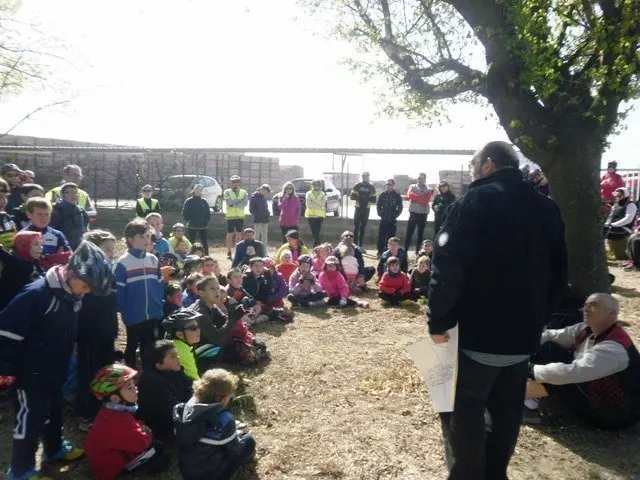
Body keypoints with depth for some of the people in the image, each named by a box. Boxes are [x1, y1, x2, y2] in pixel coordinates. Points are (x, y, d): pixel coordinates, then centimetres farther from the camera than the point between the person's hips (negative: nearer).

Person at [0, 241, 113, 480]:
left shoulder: (72, 294, -1)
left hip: (56, 369, 8)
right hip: (32, 373, -8)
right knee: (31, 419, 5)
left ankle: (54, 448, 43)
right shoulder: (36, 293, -27)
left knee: (54, 411, 23)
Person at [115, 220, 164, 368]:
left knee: (149, 347, 19)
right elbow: (118, 290, -12)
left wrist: (159, 305, 4)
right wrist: (123, 310, -10)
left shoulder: (153, 260, 2)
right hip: (133, 316, -4)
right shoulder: (123, 262, -14)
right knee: (132, 346, 15)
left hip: (153, 314, 5)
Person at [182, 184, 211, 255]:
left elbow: (208, 214, 8)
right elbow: (185, 214, 0)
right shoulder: (189, 201, 0)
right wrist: (189, 221, -8)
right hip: (191, 226, -1)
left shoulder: (204, 201, 6)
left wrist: (206, 221, -4)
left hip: (203, 226, 1)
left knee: (205, 243, 4)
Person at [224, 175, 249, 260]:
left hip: (240, 216, 1)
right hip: (230, 216, -1)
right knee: (230, 234, 3)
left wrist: (233, 204, -13)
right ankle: (229, 252, 10)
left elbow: (245, 203, -9)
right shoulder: (227, 192, 4)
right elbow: (228, 201, -15)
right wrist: (239, 200, -13)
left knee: (239, 234, 8)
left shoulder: (244, 192, 8)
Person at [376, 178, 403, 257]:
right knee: (381, 236, -3)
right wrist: (380, 214, -1)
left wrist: (396, 215, -2)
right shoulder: (382, 195, 5)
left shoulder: (397, 196, 2)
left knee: (391, 236, 2)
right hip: (383, 219, 1)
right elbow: (378, 205, 8)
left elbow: (400, 208, 5)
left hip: (393, 220, -1)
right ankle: (380, 251, 4)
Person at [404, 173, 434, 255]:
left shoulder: (428, 190, 1)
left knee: (420, 234, 6)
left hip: (423, 214, -1)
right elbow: (409, 195, -12)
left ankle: (418, 252, 13)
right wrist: (421, 198, -12)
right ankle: (405, 251, 4)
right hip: (413, 212, 1)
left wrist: (415, 197, -11)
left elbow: (426, 200, -15)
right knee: (409, 233, 0)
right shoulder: (412, 186, 8)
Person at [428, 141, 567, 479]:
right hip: (523, 334, 7)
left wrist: (438, 321, -13)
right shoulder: (547, 208, 9)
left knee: (464, 412, 7)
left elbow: (447, 267, -20)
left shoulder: (475, 201, -12)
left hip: (475, 332, -6)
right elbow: (559, 274, 15)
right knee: (507, 411, 19)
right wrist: (537, 318, 20)